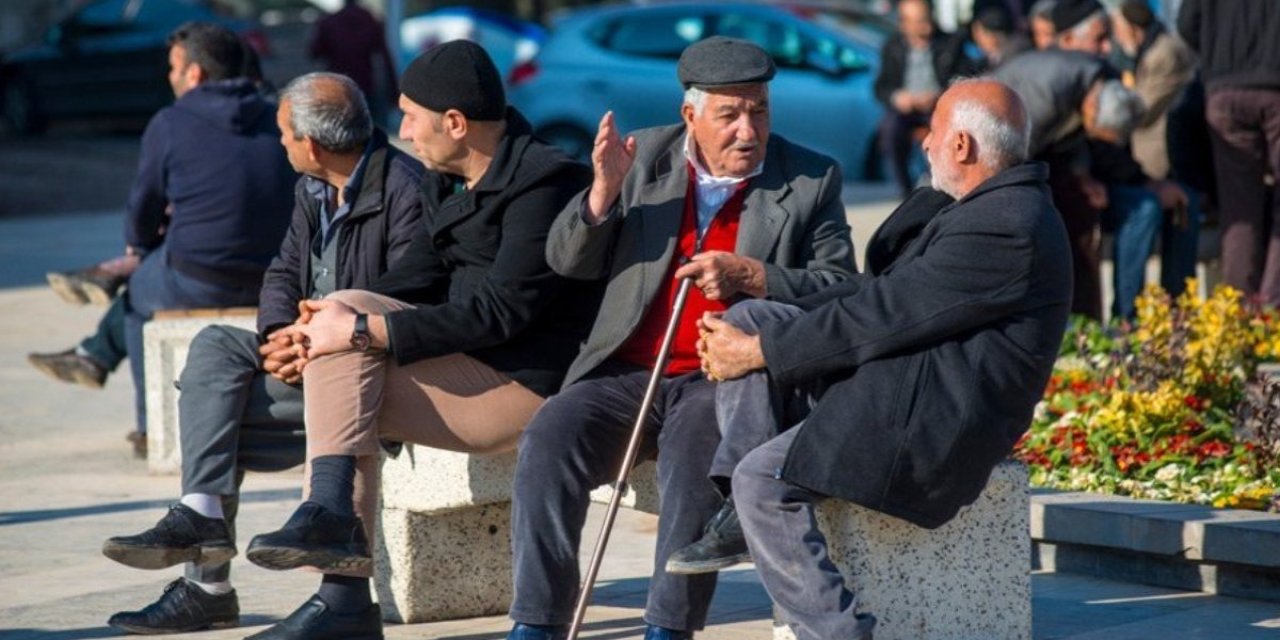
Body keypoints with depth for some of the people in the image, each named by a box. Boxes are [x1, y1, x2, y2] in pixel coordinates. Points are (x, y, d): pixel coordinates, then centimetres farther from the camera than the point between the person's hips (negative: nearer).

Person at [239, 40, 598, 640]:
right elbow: (416, 280, 13)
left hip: (523, 387, -9)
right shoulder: (450, 183, 13)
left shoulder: (542, 184, -16)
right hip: (472, 365, 9)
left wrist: (362, 330, -23)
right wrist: (327, 321, -7)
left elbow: (501, 312, -23)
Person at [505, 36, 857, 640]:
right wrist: (603, 193, -8)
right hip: (626, 372, 3)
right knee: (549, 438, -24)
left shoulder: (812, 180, 5)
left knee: (695, 451, -34)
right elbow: (567, 261, 11)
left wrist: (752, 277, -16)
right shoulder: (645, 155, 11)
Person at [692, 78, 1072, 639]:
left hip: (935, 417, -11)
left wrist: (756, 353, -12)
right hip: (905, 385, 11)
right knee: (748, 317, 3)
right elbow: (881, 290, 13)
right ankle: (746, 515, -2)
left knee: (762, 480, -19)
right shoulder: (995, 207, 13)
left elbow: (883, 314, -21)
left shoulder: (1005, 227, -21)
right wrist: (752, 336, 5)